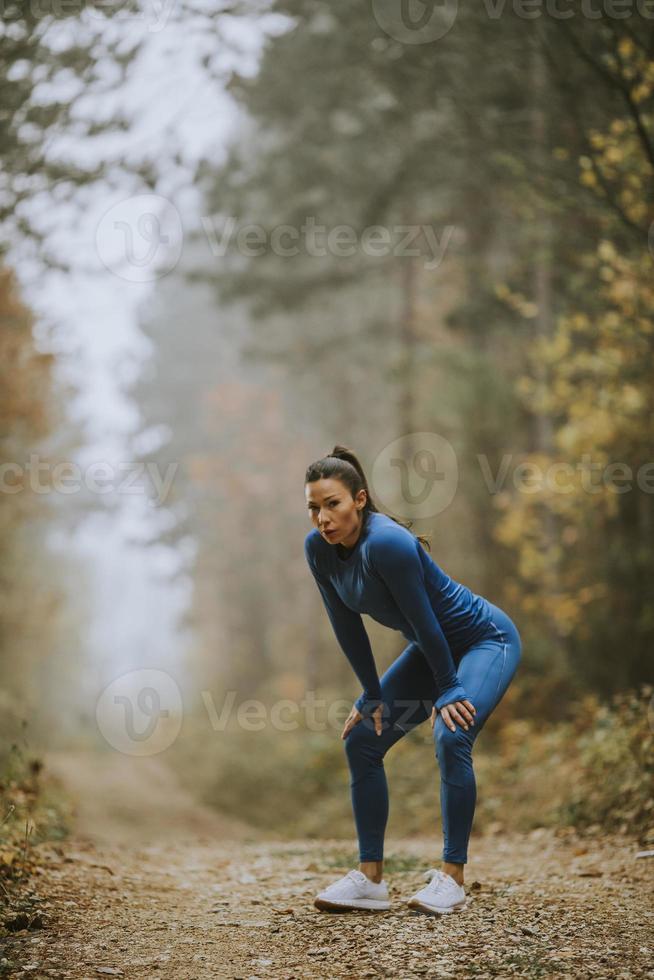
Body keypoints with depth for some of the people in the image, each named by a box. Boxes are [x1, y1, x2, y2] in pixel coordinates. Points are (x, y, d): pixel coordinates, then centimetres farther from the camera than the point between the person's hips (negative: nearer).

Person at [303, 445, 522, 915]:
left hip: (486, 640, -8)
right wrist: (373, 695, 1)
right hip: (433, 648, 8)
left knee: (451, 738, -28)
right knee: (361, 739, 1)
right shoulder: (318, 548, -10)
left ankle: (453, 877, -16)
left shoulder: (385, 543, -32)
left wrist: (448, 690, -16)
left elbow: (423, 620, -25)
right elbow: (347, 626, -2)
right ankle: (371, 878, 6)